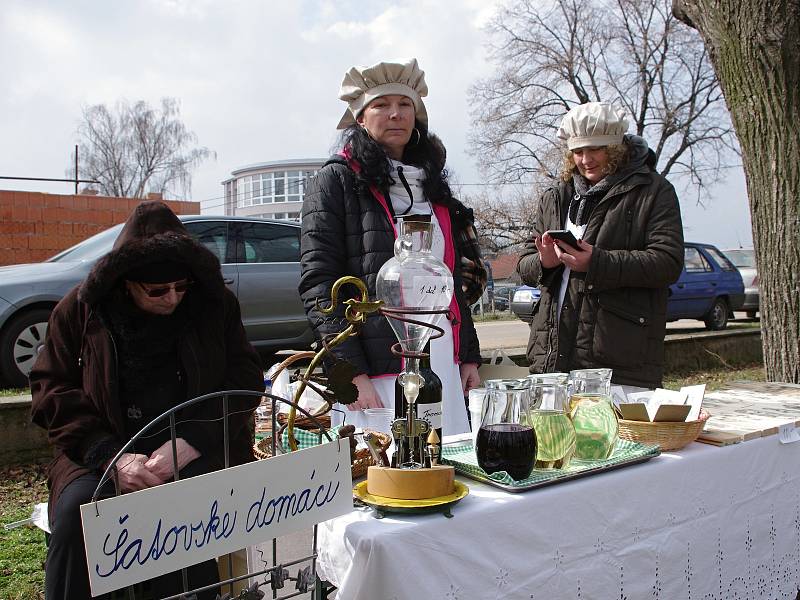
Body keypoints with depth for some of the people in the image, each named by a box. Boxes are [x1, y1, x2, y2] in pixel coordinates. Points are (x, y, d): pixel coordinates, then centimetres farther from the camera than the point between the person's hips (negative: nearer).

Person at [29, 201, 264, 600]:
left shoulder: (215, 302, 6)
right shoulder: (81, 308, 5)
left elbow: (246, 377, 2)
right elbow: (53, 390, 2)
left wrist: (191, 443, -14)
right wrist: (110, 455, -15)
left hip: (197, 450, -1)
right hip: (107, 450, 1)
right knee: (76, 510, -29)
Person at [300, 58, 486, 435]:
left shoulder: (430, 183, 18)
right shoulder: (338, 180, -1)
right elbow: (318, 284, -9)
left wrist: (469, 356, 15)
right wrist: (352, 373, -17)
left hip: (444, 369, 6)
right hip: (376, 373, -5)